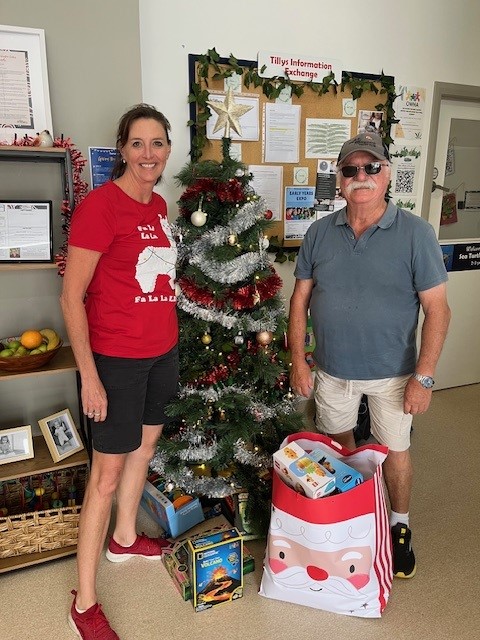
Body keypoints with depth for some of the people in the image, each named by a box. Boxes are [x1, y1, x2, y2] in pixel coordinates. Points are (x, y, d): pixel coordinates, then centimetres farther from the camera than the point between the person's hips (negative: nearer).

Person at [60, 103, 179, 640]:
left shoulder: (159, 206, 8)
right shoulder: (100, 203, -16)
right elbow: (71, 296, -16)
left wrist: (168, 339, 15)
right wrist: (89, 377, -18)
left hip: (162, 351, 8)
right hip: (116, 358, -8)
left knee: (144, 445, 21)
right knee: (107, 474, 1)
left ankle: (124, 539, 46)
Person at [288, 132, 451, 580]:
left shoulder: (414, 233, -13)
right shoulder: (320, 232, -4)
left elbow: (437, 310, -12)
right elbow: (301, 298, 1)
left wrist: (423, 376, -16)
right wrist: (298, 359, -3)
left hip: (391, 373, -2)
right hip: (331, 369, 3)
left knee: (395, 451, 15)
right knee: (337, 447, 20)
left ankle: (400, 527, 41)